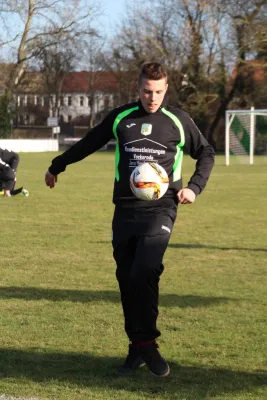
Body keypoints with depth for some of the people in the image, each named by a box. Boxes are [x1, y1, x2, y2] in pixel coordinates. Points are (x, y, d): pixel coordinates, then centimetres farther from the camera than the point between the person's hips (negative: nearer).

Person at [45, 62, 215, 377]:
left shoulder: (178, 121, 2)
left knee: (144, 273, -20)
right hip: (125, 210, 3)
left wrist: (194, 187, 0)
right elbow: (88, 143, 20)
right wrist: (57, 166, 27)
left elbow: (206, 154, 14)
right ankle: (137, 347, 15)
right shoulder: (120, 118, 7)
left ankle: (146, 344, -8)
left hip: (160, 210, -3)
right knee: (126, 277, 3)